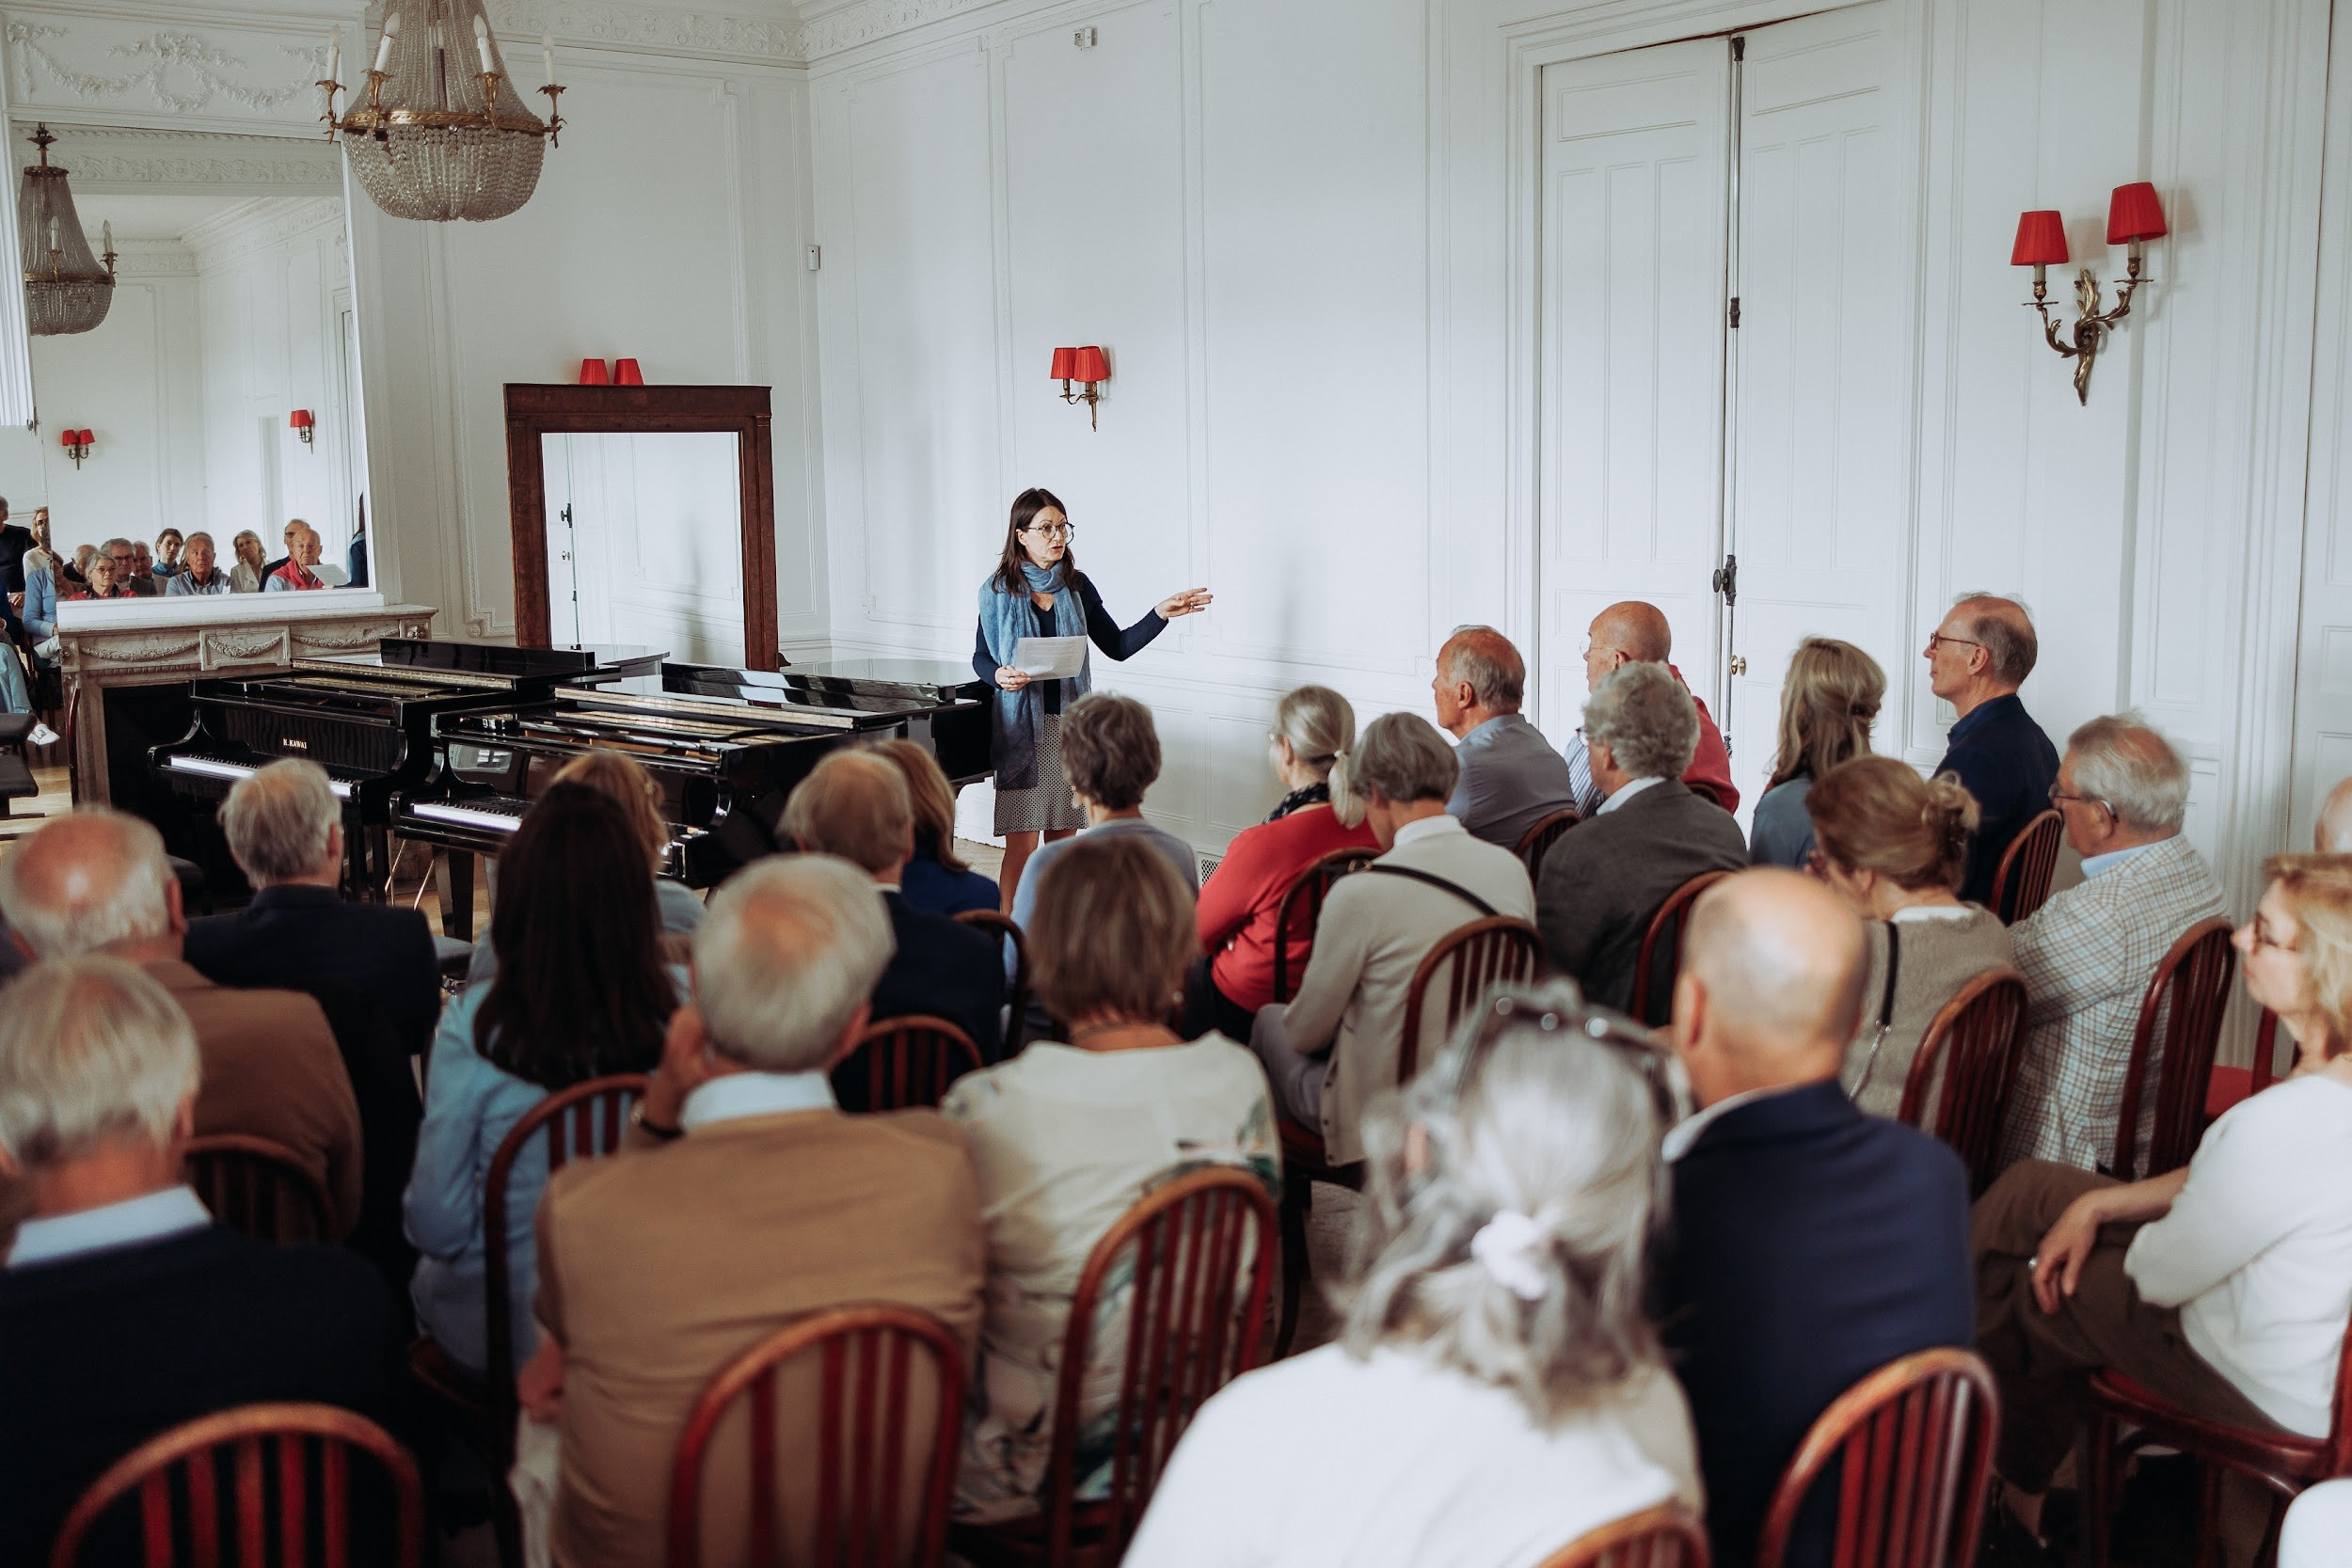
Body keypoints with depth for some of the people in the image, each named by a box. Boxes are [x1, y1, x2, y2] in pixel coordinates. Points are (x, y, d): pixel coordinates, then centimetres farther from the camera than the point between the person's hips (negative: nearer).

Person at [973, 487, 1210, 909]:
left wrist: (1161, 614, -5)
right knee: (1021, 845, -6)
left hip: (1072, 724, 3)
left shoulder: (1076, 586, 6)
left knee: (1063, 837, 7)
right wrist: (1000, 676, -18)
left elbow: (1117, 646, 7)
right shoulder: (999, 590, -1)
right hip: (1022, 727, -3)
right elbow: (981, 658, 4)